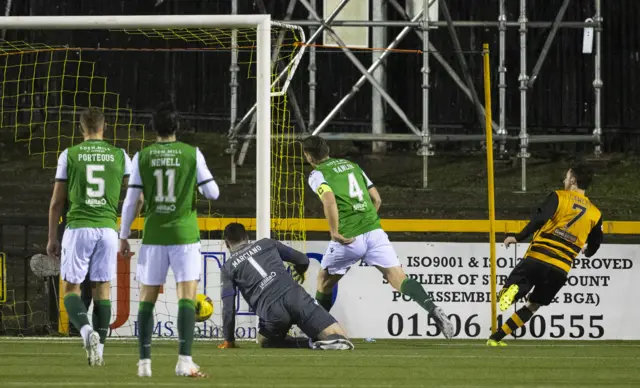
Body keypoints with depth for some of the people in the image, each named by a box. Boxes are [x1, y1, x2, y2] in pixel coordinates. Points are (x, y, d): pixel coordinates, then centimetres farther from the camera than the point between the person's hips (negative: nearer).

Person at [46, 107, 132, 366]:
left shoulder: (69, 155, 1)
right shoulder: (120, 156, 6)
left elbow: (57, 201, 3)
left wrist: (52, 238, 11)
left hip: (78, 228, -2)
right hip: (108, 228, 2)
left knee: (71, 288, 5)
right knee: (102, 289, 10)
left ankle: (87, 331, -21)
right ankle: (98, 349, 7)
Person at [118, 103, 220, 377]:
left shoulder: (142, 157, 0)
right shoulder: (192, 154, -3)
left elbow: (131, 201, 1)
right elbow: (213, 193, 2)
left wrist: (124, 236, 11)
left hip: (153, 236, 2)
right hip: (184, 233, -1)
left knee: (147, 298, 9)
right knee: (187, 297, -3)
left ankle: (145, 362, 7)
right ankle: (184, 360, -16)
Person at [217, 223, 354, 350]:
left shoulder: (228, 268, 19)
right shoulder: (267, 243, 25)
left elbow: (228, 307, 12)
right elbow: (303, 260, 31)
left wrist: (229, 340, 24)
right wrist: (299, 272, 56)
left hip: (272, 310, -2)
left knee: (265, 341, 29)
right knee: (341, 340, 3)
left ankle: (311, 343, 1)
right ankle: (334, 340, -35)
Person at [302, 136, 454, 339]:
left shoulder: (317, 175, 2)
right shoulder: (352, 165, 21)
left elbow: (329, 200, -19)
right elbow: (376, 199, 21)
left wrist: (335, 231, -12)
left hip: (348, 238, -4)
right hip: (374, 231, 4)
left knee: (324, 281, 20)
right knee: (399, 279, -5)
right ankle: (433, 309, -28)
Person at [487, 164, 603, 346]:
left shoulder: (558, 197, 1)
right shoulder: (595, 214, 11)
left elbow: (539, 219, -14)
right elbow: (594, 245, 19)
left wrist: (518, 238, -9)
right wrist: (586, 252, 42)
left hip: (537, 257, -3)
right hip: (561, 269, 3)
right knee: (533, 305, 18)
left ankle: (510, 290, -31)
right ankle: (496, 338, 10)